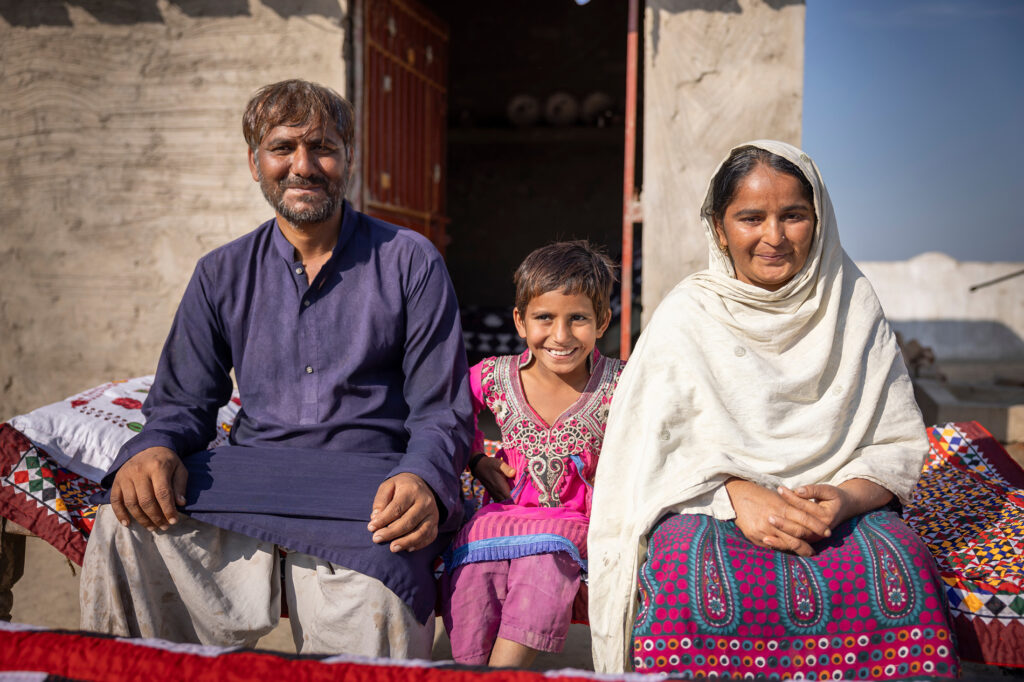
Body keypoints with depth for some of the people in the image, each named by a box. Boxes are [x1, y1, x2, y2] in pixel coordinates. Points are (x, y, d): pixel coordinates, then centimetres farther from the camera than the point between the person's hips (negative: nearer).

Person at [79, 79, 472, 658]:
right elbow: (183, 402, 15)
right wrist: (152, 450, -10)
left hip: (367, 481, -3)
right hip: (246, 478, 3)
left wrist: (424, 480, -20)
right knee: (123, 532, -25)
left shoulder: (411, 263, 5)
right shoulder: (222, 275, 14)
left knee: (370, 594, -35)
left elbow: (442, 409, 2)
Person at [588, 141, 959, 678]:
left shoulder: (852, 305, 6)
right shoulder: (685, 316, 1)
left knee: (902, 569, -30)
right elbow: (651, 449, -4)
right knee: (688, 578, -35)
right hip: (709, 507, -1)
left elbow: (899, 443, 5)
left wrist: (846, 497, -16)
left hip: (840, 506, 2)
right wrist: (737, 495, -20)